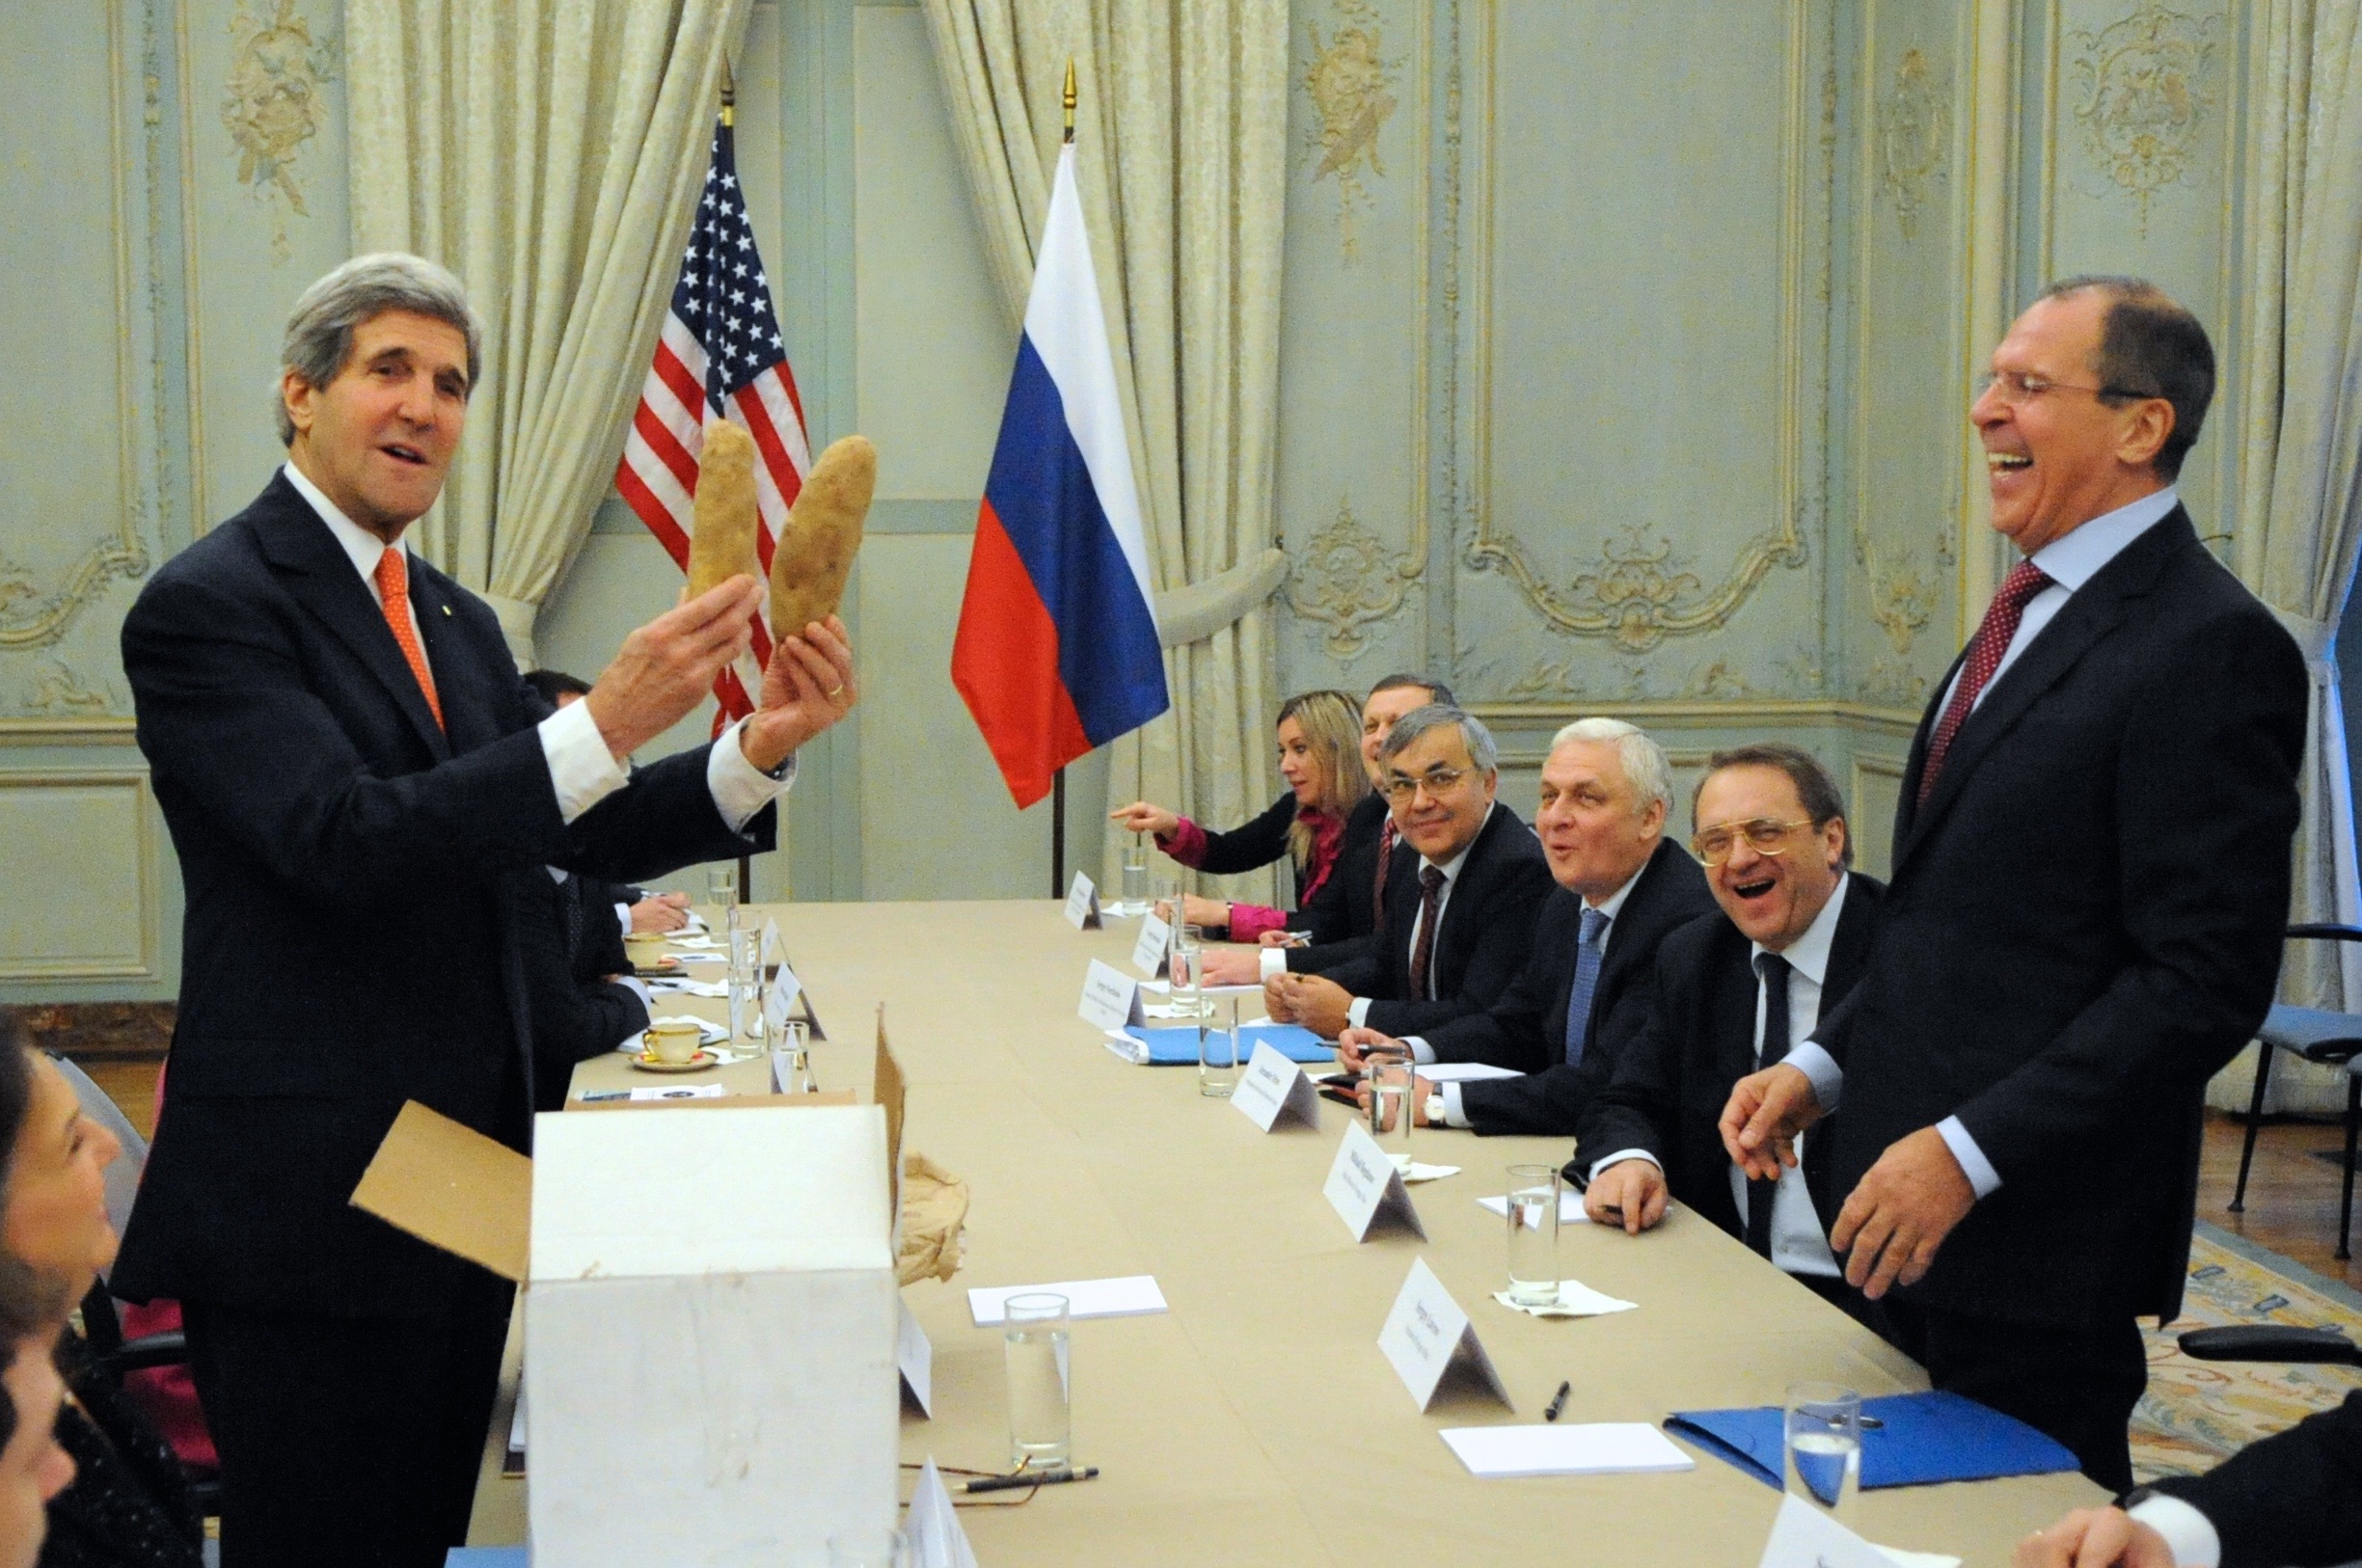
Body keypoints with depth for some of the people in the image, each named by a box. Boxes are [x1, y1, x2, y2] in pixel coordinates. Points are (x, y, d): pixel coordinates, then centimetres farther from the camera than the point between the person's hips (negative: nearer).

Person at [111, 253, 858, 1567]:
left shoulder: (454, 617, 15)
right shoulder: (209, 606, -11)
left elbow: (575, 830, 9)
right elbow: (346, 843, -23)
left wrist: (759, 752, -8)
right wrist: (604, 724, -31)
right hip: (311, 1191, -8)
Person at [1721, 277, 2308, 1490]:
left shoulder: (2211, 649, -15)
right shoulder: (2032, 617, 15)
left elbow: (2206, 979, -20)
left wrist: (1969, 1152, -21)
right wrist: (1823, 1065, 9)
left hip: (2039, 1234, -8)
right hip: (1919, 1210, 9)